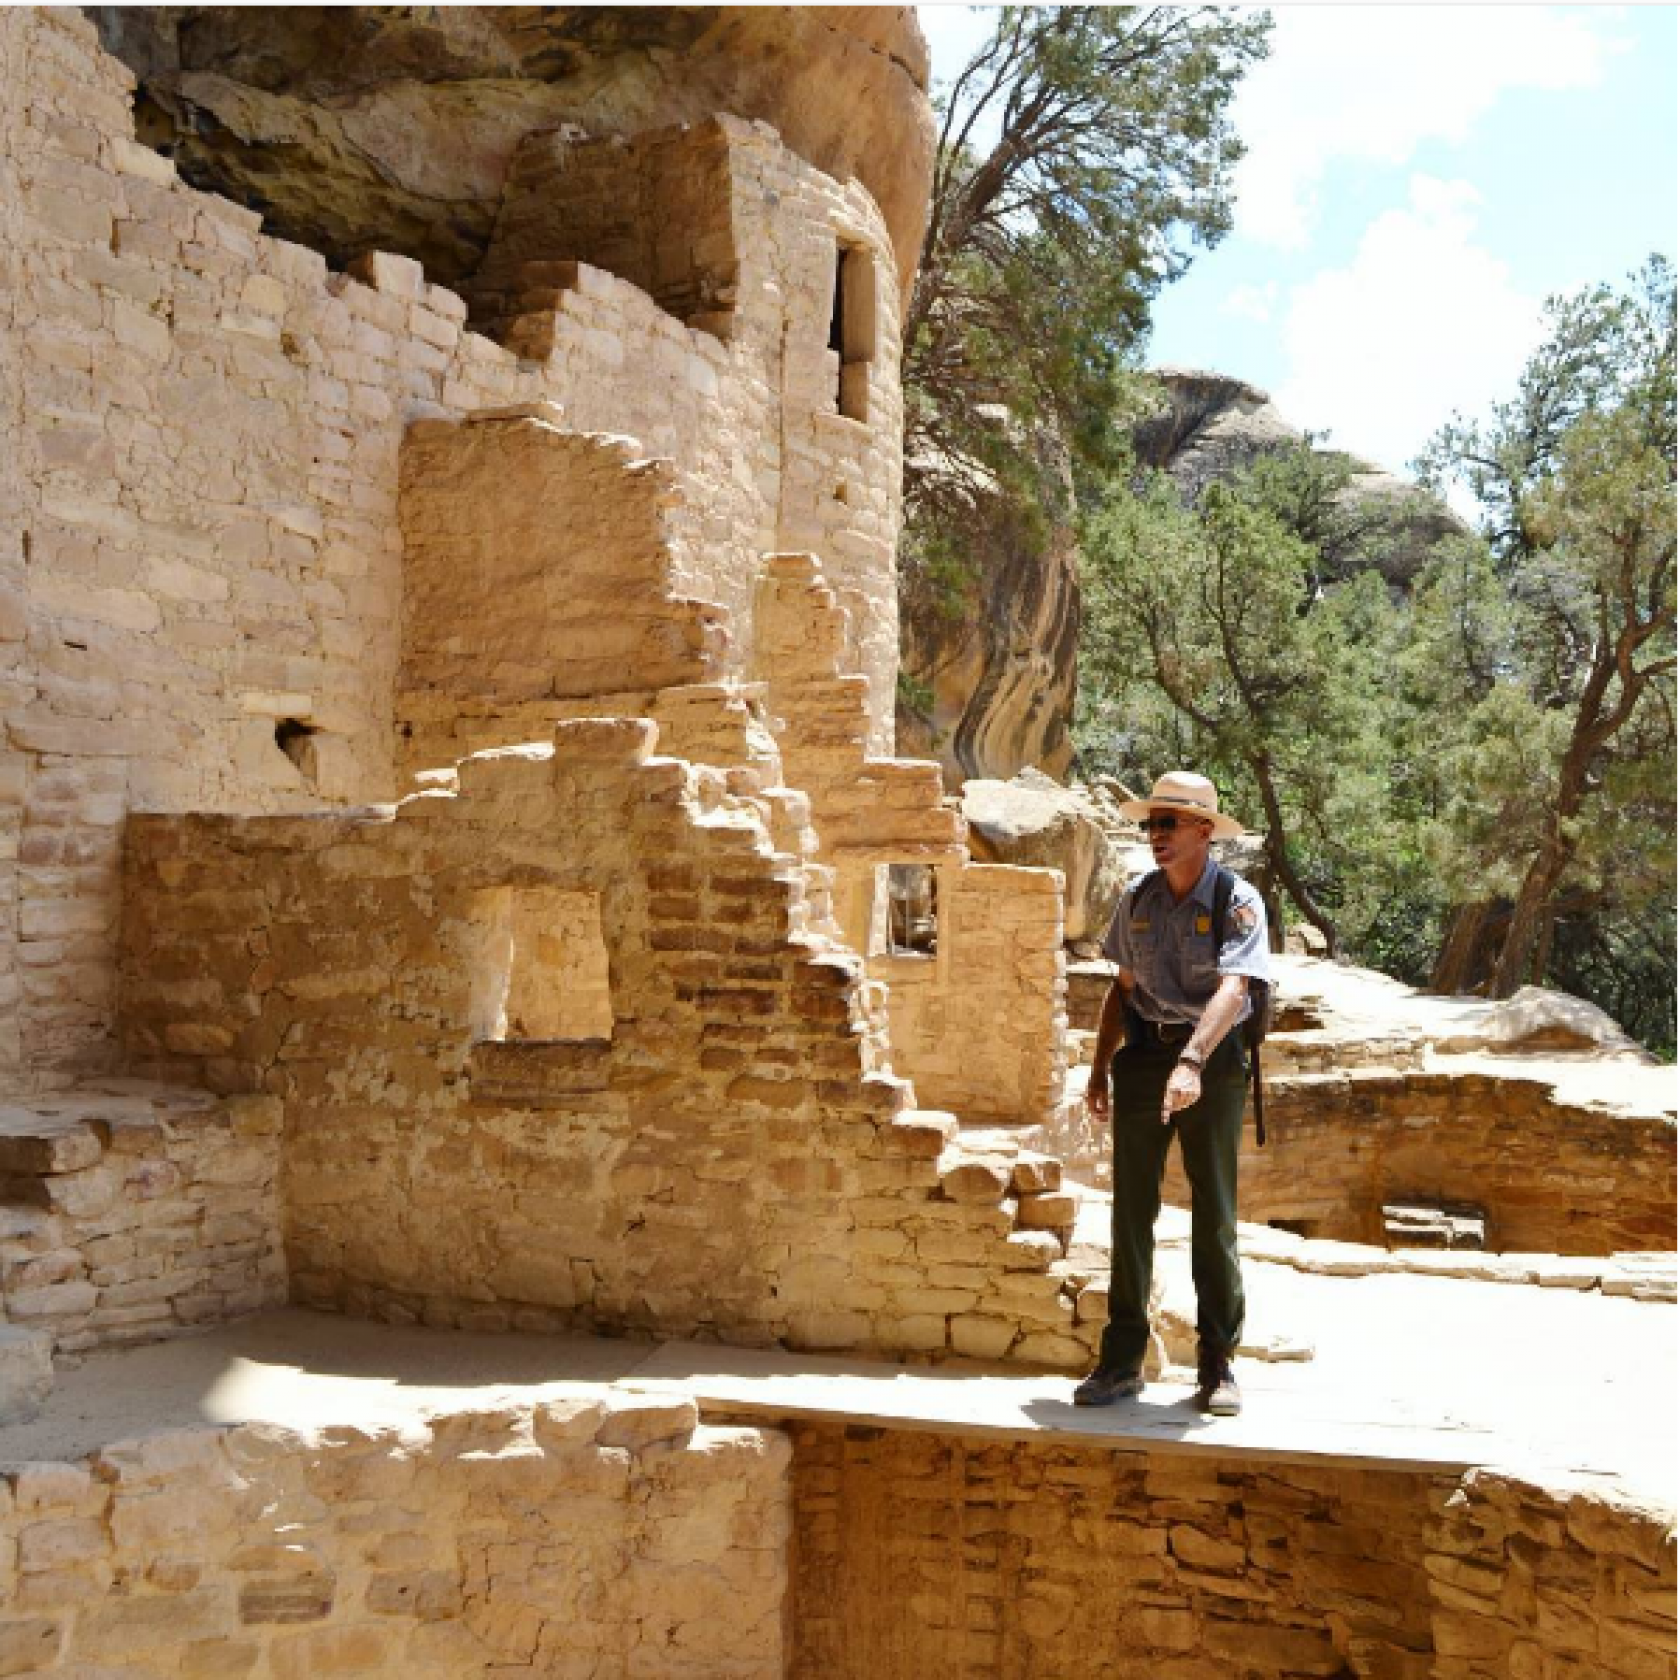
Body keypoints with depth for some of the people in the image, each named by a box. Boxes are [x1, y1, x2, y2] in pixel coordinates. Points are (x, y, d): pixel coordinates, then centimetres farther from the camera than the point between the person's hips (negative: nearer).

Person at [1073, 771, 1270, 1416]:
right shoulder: (1137, 898, 8)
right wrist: (1100, 1068, 12)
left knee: (1214, 1216, 3)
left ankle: (1218, 1366, 12)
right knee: (1131, 1211, 4)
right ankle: (1121, 1361, 9)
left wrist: (1191, 1062, -35)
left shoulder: (1238, 901, -9)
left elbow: (1231, 990, -22)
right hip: (1143, 1056, 4)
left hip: (1212, 1060, -4)